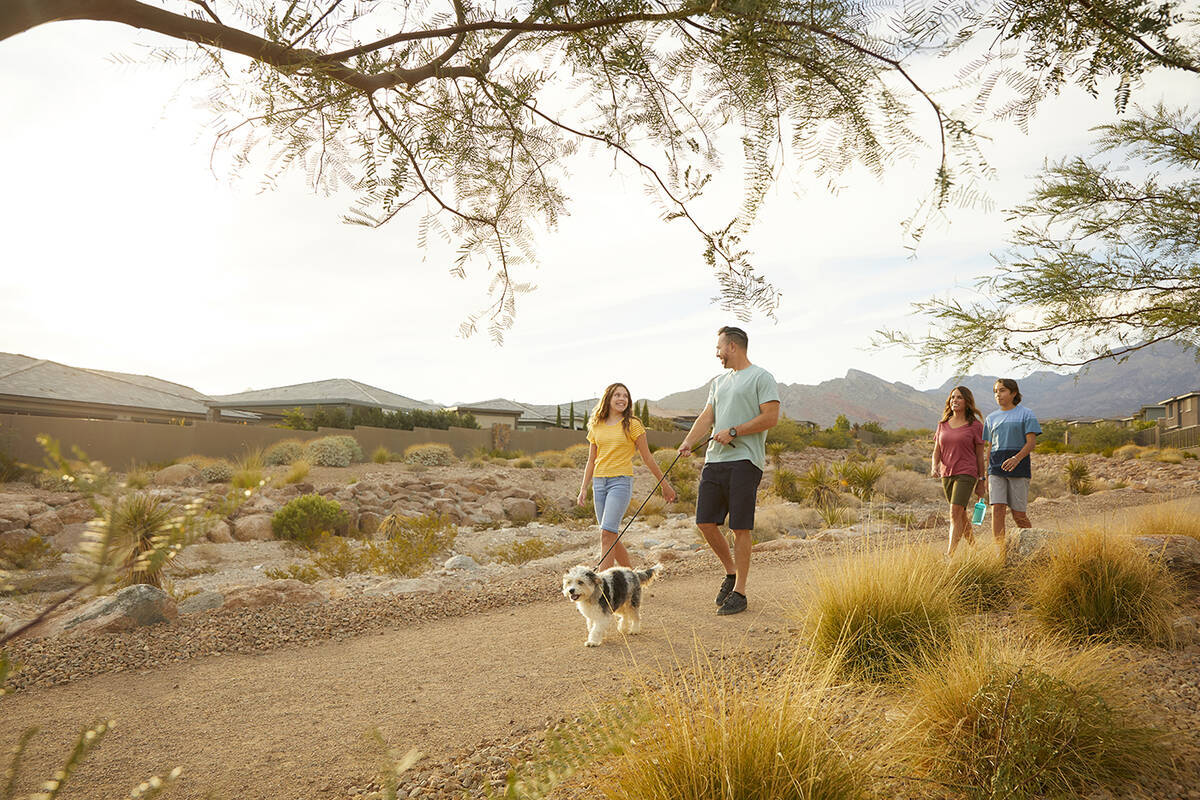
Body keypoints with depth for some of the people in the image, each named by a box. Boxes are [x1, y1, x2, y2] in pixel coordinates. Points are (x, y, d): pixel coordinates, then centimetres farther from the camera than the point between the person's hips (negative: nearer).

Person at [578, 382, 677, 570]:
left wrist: (664, 484, 6)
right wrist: (583, 488, 9)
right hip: (599, 482, 5)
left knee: (607, 533, -16)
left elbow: (647, 458, 4)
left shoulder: (632, 425, 0)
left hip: (621, 481, -5)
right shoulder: (596, 427, 12)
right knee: (612, 537, 8)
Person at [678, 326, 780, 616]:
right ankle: (731, 572, 26)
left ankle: (739, 592, 7)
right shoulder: (719, 382, 21)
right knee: (705, 522, 5)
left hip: (744, 461, -7)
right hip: (714, 459, 7)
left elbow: (771, 417, -10)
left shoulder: (761, 378, -2)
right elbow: (707, 416, 13)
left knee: (740, 528, -3)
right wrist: (689, 441, -3)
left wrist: (734, 432, -13)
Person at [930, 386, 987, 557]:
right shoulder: (943, 425, 10)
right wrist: (934, 466, -10)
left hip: (966, 474, -5)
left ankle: (949, 554, -19)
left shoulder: (975, 426, -2)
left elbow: (980, 455, 1)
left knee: (955, 513, -16)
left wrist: (981, 481, 2)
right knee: (961, 515, 14)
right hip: (946, 474, 5)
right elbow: (936, 451, 11)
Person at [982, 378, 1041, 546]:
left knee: (1019, 515, 0)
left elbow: (1031, 442, -6)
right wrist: (987, 475, 15)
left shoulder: (1025, 414, 3)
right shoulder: (991, 418, 16)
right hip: (996, 469, 3)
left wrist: (1017, 458, -24)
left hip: (1019, 469, -3)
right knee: (997, 509, -10)